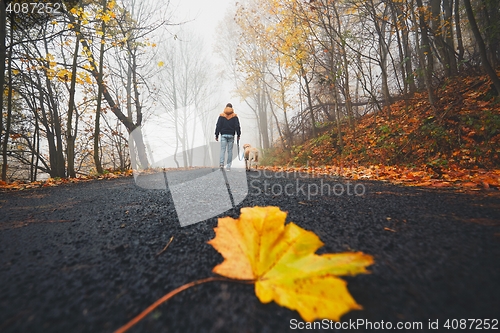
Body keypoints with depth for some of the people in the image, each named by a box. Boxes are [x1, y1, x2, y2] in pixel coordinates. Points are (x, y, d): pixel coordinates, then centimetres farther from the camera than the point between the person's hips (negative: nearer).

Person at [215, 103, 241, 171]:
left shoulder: (221, 116, 5)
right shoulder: (234, 116, 5)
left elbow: (218, 126, 2)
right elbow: (237, 126, 1)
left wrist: (216, 135, 5)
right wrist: (238, 135, 6)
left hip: (223, 135, 0)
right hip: (231, 135, 0)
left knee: (222, 149, -2)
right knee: (230, 150, 3)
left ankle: (221, 163, -21)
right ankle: (228, 166, 4)